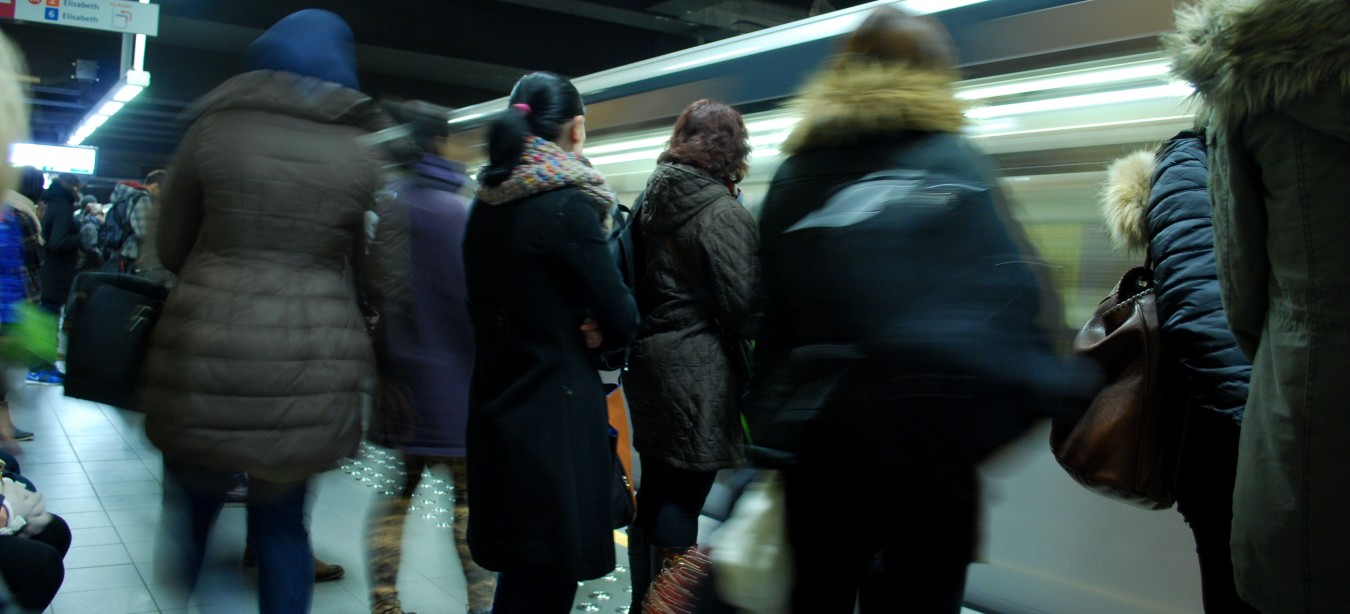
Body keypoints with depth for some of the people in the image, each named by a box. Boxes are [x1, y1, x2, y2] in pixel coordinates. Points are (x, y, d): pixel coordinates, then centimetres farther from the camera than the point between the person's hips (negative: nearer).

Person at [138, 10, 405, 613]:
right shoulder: (363, 154, 1)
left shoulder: (213, 129, 2)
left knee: (194, 497, 18)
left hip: (207, 356, 0)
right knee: (281, 520, 14)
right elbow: (383, 281, 3)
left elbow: (170, 248, 10)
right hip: (308, 370, 1)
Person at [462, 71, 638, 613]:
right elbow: (621, 318, -15)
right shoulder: (568, 203, -15)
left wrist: (575, 332, 2)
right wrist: (597, 335, 6)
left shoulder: (487, 204, 7)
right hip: (555, 414, -8)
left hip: (496, 406, 8)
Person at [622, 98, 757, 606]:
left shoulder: (652, 200, 9)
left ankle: (643, 598, 31)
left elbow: (635, 284, 11)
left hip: (648, 366, 8)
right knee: (683, 496, 0)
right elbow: (742, 303, -15)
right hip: (698, 372, -8)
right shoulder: (723, 212, -14)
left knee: (654, 488, 18)